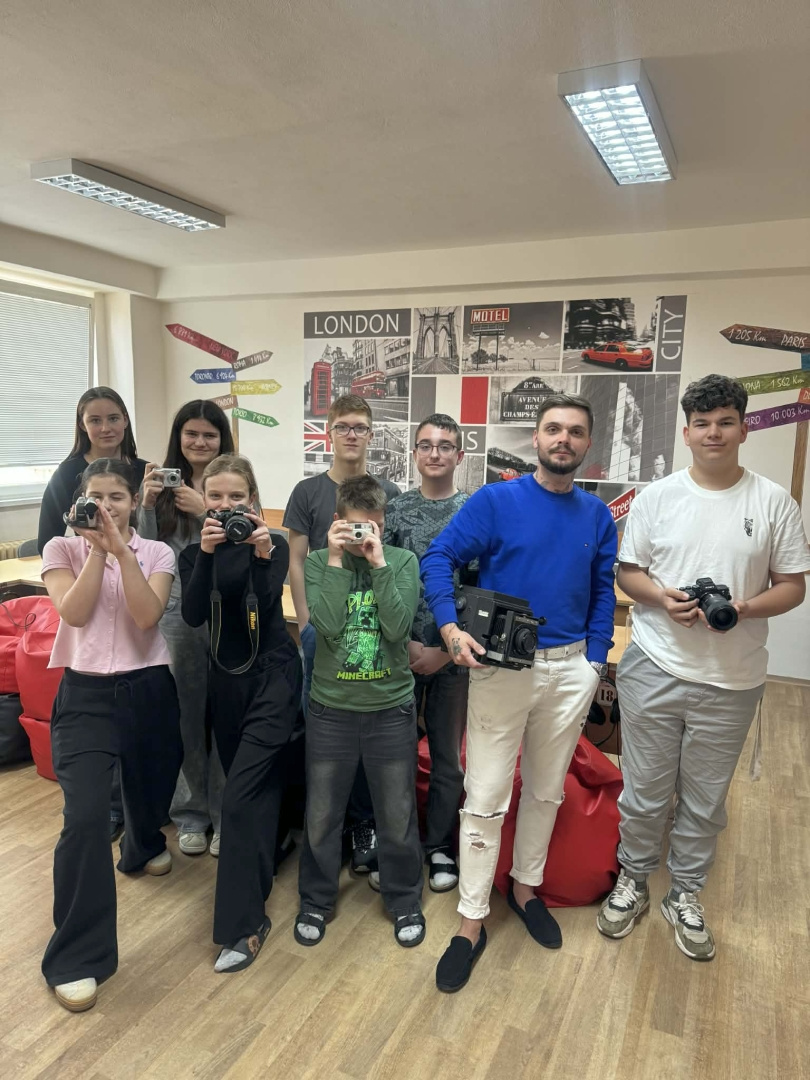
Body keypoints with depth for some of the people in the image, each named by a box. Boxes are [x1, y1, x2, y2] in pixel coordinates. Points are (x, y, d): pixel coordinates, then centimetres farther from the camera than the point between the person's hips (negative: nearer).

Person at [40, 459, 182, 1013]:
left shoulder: (157, 553, 1)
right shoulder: (62, 548, 1)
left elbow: (147, 615, -15)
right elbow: (75, 614, -14)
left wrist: (122, 550, -20)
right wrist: (95, 549, -16)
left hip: (149, 689, 2)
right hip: (86, 694, -2)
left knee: (151, 790, 18)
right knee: (86, 816, -15)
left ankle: (144, 846, 57)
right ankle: (78, 957, 1)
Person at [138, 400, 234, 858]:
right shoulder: (164, 484, 5)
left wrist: (205, 510, -17)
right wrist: (148, 503, -11)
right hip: (177, 611, 3)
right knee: (185, 714, 12)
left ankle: (227, 815, 24)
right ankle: (192, 813, 30)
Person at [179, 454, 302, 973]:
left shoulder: (273, 544, -8)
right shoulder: (195, 551, 1)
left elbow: (264, 606, -22)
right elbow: (194, 615, -14)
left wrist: (262, 555, -36)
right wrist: (206, 553, -26)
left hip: (272, 676, -4)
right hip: (226, 678, 4)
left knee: (241, 794, -9)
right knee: (257, 784, 17)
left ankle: (245, 922, 1)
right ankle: (263, 867, 41)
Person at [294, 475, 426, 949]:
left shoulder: (403, 561, -4)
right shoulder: (319, 561, -3)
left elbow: (398, 626, -16)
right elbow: (328, 624, -17)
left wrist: (378, 562, -18)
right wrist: (336, 559, -17)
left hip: (392, 708, 0)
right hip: (331, 709, 1)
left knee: (397, 816, 13)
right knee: (321, 815, 14)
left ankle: (406, 900, 36)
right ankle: (317, 900, 37)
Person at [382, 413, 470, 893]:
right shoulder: (396, 509, 2)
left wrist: (445, 650, -10)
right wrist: (404, 643, -10)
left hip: (452, 655, 0)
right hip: (401, 651, 1)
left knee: (447, 757, 13)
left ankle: (441, 848, 30)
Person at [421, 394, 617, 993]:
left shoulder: (597, 515, 6)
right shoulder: (495, 500, -7)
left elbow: (603, 592, 12)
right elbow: (439, 557, -11)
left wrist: (594, 662, 5)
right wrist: (451, 628, -24)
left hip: (571, 669, 4)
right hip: (501, 667, -4)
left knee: (546, 791, 19)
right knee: (486, 799, 2)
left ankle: (525, 887, 41)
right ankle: (472, 922, 18)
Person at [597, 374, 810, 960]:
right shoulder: (657, 496, 0)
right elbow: (628, 572, 5)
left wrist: (743, 608, -18)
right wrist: (662, 597, -16)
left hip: (732, 681, 0)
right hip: (654, 670, 0)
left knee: (705, 799, 15)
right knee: (644, 791, 12)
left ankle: (685, 895, 37)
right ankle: (633, 880, 36)